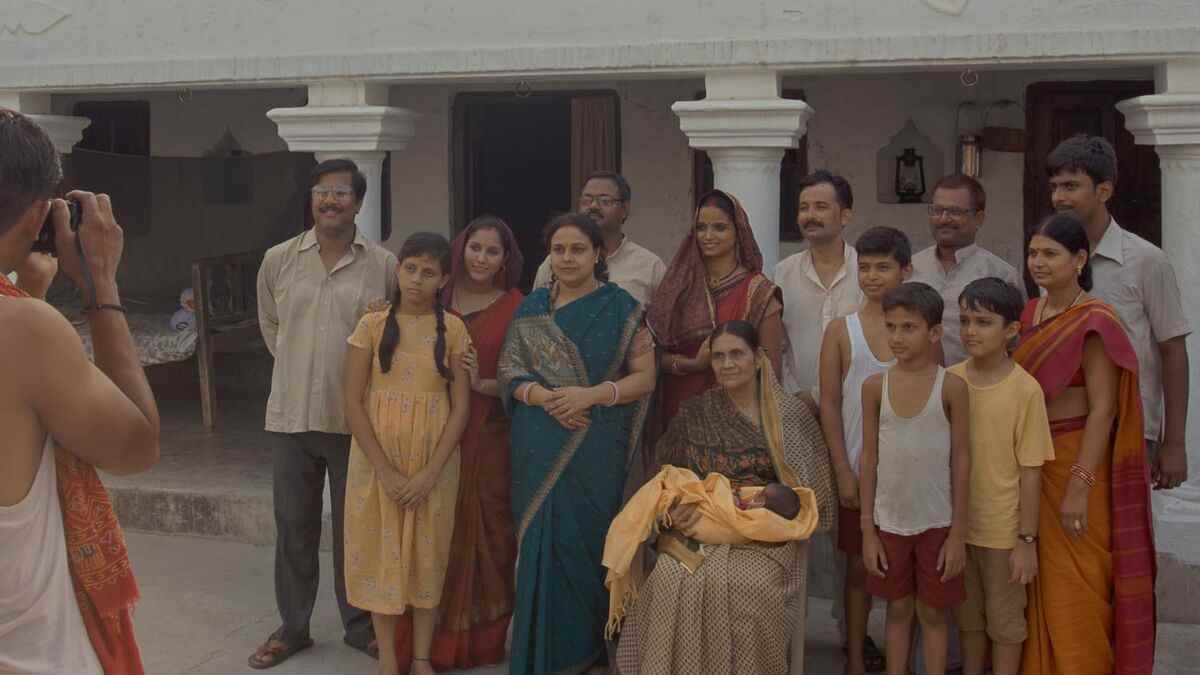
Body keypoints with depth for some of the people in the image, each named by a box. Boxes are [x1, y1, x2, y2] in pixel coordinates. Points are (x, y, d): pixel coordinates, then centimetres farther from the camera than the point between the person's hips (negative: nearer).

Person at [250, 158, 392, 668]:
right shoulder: (278, 260, 3)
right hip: (292, 415, 2)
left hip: (357, 418, -2)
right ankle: (292, 628, 26)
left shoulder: (384, 266, -4)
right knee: (294, 528, 11)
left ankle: (359, 625, 26)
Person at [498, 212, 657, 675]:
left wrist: (592, 394, -17)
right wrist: (543, 396, -15)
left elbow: (644, 376, -2)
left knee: (585, 543, 1)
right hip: (538, 447, 3)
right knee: (540, 541, 4)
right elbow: (508, 367, 5)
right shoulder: (531, 307, 10)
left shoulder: (622, 308, 1)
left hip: (596, 449, -2)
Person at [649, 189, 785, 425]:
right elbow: (656, 354, 5)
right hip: (678, 411, 3)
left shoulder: (758, 291, -3)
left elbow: (771, 369, -1)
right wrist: (693, 364, -10)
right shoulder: (678, 285, 6)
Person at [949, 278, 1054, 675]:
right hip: (956, 523, 4)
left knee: (1005, 621, 12)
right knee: (967, 616, 20)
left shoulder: (1025, 390, -14)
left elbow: (1031, 472, -11)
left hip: (1003, 529, -4)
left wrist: (1027, 540, -9)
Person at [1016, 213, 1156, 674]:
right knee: (1038, 581, 16)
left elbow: (1102, 410, -18)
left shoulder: (1094, 322, -15)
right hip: (1031, 459, 7)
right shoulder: (1030, 314, 8)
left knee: (1074, 585, 2)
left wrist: (1079, 487, -22)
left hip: (1076, 460, -7)